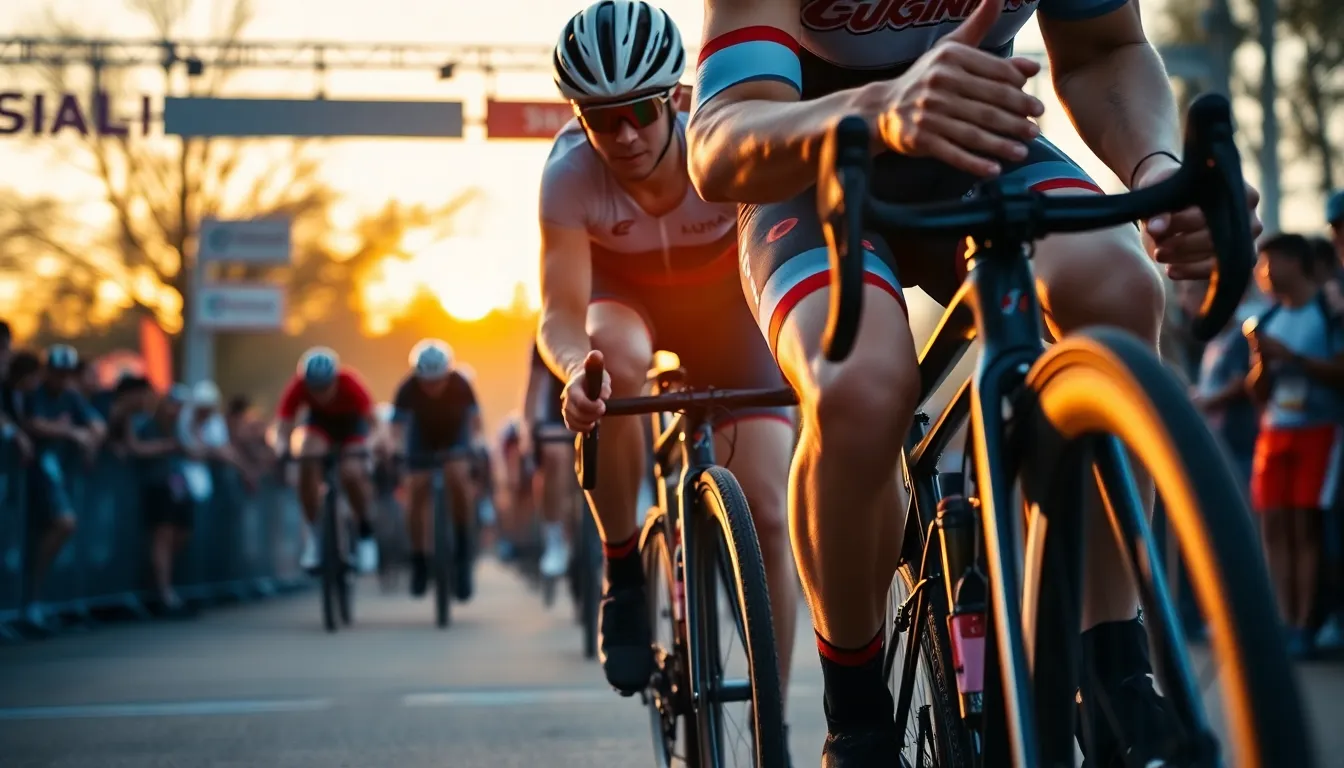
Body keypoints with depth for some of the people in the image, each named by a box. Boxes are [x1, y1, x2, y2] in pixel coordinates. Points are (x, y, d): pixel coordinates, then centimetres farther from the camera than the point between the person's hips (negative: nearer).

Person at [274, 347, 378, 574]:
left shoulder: (350, 383, -36)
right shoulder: (297, 387, -32)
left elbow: (373, 421, -39)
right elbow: (283, 430, -32)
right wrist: (280, 451, -53)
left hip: (351, 422, -2)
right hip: (320, 421, 2)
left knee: (352, 474, -26)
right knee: (307, 468, -27)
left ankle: (365, 533, -1)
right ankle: (313, 534, -11)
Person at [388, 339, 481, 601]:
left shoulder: (460, 385, -31)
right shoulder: (408, 388, -30)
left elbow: (474, 420, -30)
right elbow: (397, 426, -31)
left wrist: (476, 443, -47)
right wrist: (395, 449, -49)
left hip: (455, 436, -1)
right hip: (421, 440, 1)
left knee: (458, 478, -26)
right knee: (416, 493, -9)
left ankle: (462, 543, -7)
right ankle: (419, 559, 7)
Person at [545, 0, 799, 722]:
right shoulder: (570, 173, -31)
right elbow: (559, 312, -34)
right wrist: (575, 367, -57)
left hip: (725, 300, 0)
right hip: (623, 293, 0)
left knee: (765, 513, -13)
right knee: (617, 360, -39)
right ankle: (623, 574, -17)